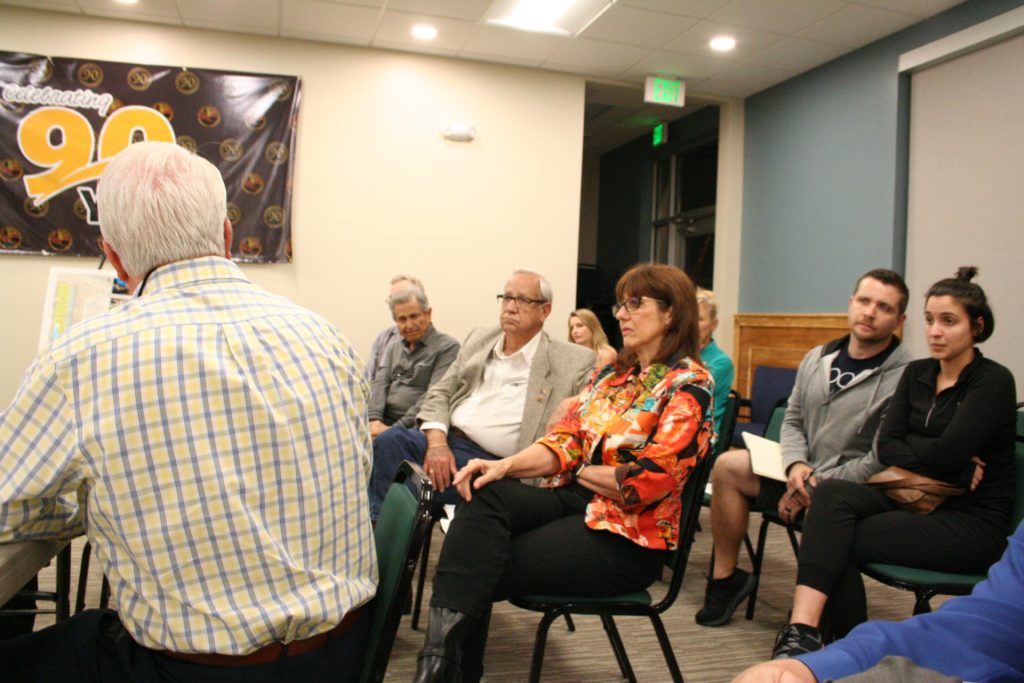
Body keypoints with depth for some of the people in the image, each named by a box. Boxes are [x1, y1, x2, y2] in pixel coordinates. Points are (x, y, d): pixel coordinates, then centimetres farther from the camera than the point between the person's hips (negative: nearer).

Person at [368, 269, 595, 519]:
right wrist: (437, 442, -4)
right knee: (391, 440, -26)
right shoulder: (480, 338, 17)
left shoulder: (573, 362, 3)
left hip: (491, 461, -5)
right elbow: (440, 393, 13)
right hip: (444, 440, 5)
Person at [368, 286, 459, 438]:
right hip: (384, 422, 6)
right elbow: (379, 385, 9)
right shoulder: (393, 349, 22)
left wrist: (397, 429, -17)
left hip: (417, 426, -5)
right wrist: (374, 420, -11)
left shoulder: (447, 347, 0)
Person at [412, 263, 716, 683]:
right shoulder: (612, 373, 14)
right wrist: (506, 465, -12)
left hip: (628, 536, -6)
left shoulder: (688, 387, -10)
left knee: (481, 570, -19)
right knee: (485, 493, -24)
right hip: (575, 500, 6)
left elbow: (645, 482, -18)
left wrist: (577, 470, -3)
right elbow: (566, 440, 6)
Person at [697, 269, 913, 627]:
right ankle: (725, 577, 7)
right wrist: (795, 465, -8)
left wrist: (815, 487, -17)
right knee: (727, 466, -5)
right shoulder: (817, 358, 7)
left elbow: (882, 462, -18)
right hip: (803, 474, 7)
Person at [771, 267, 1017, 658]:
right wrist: (951, 465, -13)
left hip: (970, 522, -6)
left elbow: (946, 454, -21)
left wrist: (909, 455, -3)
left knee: (839, 541, -24)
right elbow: (885, 447, 0)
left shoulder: (994, 382, -7)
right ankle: (802, 631, -35)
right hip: (917, 498, 6)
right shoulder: (917, 374, 12)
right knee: (831, 494, -25)